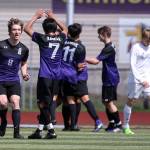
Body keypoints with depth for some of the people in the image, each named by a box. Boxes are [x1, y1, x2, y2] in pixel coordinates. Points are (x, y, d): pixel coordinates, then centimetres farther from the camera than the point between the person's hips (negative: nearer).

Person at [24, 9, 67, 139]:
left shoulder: (42, 39, -6)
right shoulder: (60, 39, 5)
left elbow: (27, 28, 5)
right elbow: (65, 29, 28)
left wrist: (36, 16, 13)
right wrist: (54, 18, 27)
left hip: (45, 76, -5)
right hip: (57, 76, 5)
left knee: (43, 104, -2)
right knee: (45, 104, 12)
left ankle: (51, 130, -11)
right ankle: (39, 130, 15)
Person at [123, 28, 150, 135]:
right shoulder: (136, 47, -5)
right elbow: (132, 65, -11)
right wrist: (141, 80, -17)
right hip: (135, 79, -4)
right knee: (131, 101, 3)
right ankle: (126, 126, 13)